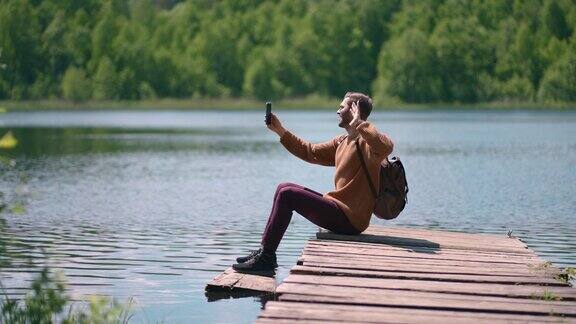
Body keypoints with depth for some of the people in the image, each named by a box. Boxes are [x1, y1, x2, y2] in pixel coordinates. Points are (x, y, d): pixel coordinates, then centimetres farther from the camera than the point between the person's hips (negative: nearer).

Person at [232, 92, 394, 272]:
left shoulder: (366, 142, -13)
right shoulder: (342, 142, 18)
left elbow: (387, 146, -37)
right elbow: (311, 152, 26)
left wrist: (359, 124, -25)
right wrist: (280, 131, 23)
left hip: (349, 219, -10)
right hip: (338, 206, 10)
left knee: (287, 194, -16)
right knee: (284, 188, 13)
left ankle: (266, 257, -10)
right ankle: (265, 251, 10)